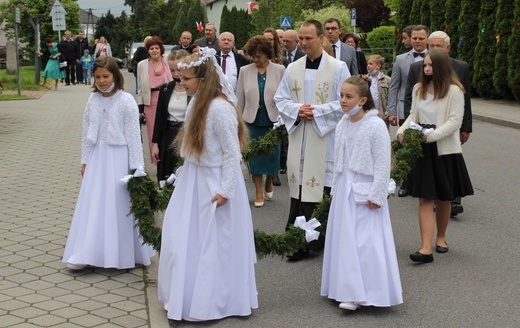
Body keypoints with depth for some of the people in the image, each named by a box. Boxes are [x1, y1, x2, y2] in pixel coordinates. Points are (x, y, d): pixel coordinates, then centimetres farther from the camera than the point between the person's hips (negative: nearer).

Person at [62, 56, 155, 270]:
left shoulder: (126, 101, -10)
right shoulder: (93, 100, 3)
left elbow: (133, 135, -9)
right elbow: (87, 132, 10)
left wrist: (136, 167, -10)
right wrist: (85, 160, 9)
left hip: (118, 158, -4)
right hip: (97, 157, 4)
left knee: (118, 205, 3)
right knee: (93, 205, 8)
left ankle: (121, 254, 16)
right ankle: (88, 253, 16)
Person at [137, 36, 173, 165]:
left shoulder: (168, 63, 1)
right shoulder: (142, 65, 6)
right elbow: (140, 88, 8)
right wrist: (140, 107, 4)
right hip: (150, 103, 1)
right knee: (153, 134, 3)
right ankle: (157, 160, 13)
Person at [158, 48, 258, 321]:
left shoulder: (220, 109, -22)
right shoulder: (197, 103, 3)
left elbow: (233, 154, -20)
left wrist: (225, 191, -20)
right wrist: (186, 171, 15)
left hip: (214, 183, -9)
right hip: (194, 179, 9)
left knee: (211, 244, 5)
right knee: (183, 239, 15)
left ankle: (211, 302, 22)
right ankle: (187, 295, 31)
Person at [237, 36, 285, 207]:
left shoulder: (279, 70, -2)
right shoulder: (245, 71, 2)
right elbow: (240, 98, 6)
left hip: (273, 120, -1)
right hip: (252, 120, 1)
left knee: (272, 154, 4)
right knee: (254, 155, 4)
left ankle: (269, 182, 33)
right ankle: (259, 192, 16)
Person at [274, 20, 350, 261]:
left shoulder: (338, 68, -2)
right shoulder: (293, 69, 10)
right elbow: (280, 99, 12)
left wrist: (317, 111, -14)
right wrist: (297, 110, -7)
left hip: (326, 137, -4)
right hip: (298, 137, 4)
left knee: (320, 185, -2)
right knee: (298, 187, 5)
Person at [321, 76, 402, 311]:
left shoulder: (376, 126, -14)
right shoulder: (342, 125, 7)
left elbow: (383, 164, -13)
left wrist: (376, 195, -15)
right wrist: (335, 189, 15)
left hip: (365, 192, -7)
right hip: (344, 190, 7)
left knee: (365, 242, -5)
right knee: (344, 240, 10)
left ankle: (359, 294, 1)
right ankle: (347, 289, 20)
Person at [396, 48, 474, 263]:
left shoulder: (454, 90, -8)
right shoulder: (418, 89, 8)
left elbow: (455, 122, -13)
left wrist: (430, 136, -22)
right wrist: (402, 130, -5)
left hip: (445, 151, -3)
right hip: (422, 150, 3)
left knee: (443, 199, 12)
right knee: (425, 200, -3)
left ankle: (441, 237, 33)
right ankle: (426, 249, -7)